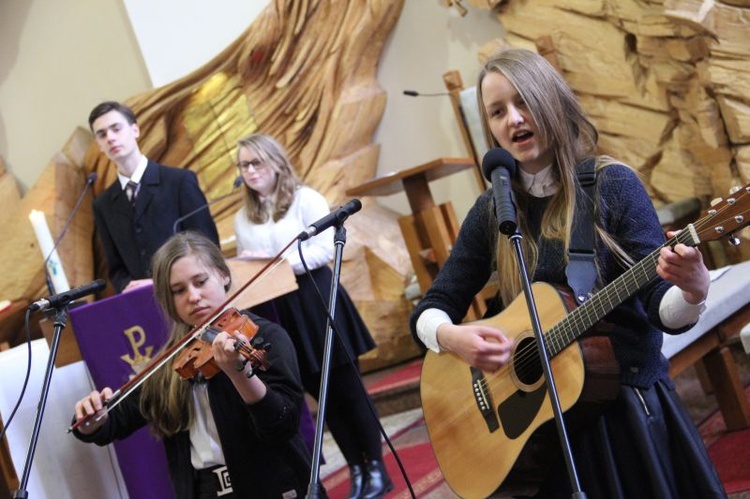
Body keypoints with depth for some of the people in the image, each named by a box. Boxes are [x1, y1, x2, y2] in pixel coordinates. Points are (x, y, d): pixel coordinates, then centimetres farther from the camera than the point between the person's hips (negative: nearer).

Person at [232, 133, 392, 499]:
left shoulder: (306, 199, -4)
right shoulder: (242, 218, 10)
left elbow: (325, 249, -13)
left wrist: (280, 261, -20)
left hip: (315, 303, -4)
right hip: (277, 313, 4)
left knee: (346, 387, 2)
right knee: (322, 393, 10)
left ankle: (376, 469, 11)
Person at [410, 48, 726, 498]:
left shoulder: (612, 185, -8)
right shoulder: (492, 211, 3)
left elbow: (662, 310, -12)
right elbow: (430, 310, 5)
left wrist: (693, 291, -34)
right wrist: (452, 337, -16)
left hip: (631, 405, -2)